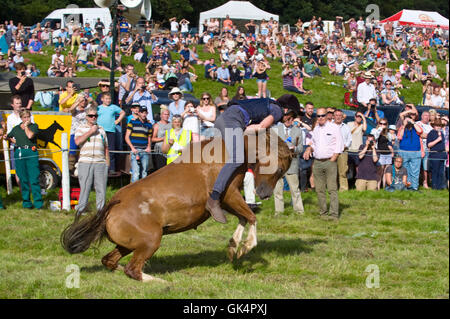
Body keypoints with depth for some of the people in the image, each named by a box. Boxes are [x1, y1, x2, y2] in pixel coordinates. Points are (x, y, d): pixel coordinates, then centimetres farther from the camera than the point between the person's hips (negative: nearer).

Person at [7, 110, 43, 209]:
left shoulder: (34, 126, 7)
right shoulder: (16, 128, 17)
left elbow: (30, 135, -11)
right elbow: (8, 137, 32)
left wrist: (26, 126, 1)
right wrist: (14, 141, 19)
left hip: (31, 153, -3)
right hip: (19, 154, 3)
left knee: (34, 179, -10)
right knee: (23, 179, 5)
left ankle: (38, 202, -9)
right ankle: (26, 202, 12)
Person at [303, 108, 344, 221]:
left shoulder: (334, 128, -1)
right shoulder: (316, 129, 16)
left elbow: (339, 146, -4)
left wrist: (332, 160, -10)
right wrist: (309, 149, 4)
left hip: (330, 161, -6)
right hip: (317, 162, 6)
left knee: (332, 189, -10)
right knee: (320, 190, 4)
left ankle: (334, 214, -14)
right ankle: (323, 213, 10)